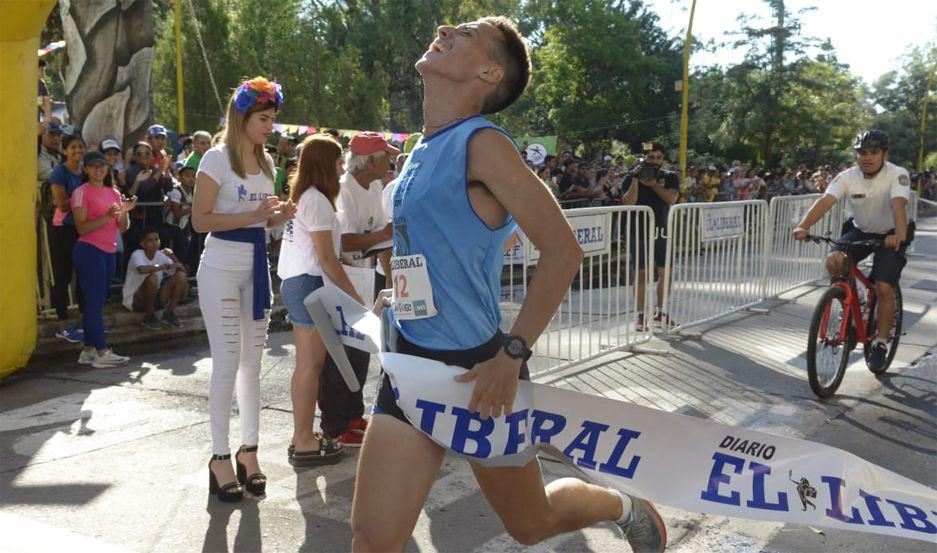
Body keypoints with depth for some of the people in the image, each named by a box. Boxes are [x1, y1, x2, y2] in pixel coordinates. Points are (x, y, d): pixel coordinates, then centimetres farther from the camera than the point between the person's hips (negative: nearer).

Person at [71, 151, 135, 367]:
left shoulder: (114, 192, 14)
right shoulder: (82, 192, -4)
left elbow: (122, 228, 12)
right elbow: (82, 228, -12)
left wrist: (124, 211, -6)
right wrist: (107, 216, -21)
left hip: (109, 252, 7)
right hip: (90, 251, -7)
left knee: (97, 302, 8)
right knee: (95, 302, -7)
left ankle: (88, 350, 13)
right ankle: (102, 353, -7)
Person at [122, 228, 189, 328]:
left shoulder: (161, 255, 0)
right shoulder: (137, 255, -16)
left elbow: (183, 271, -6)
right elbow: (142, 269, -40)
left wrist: (172, 256, -17)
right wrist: (167, 266, -34)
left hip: (155, 298, 5)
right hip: (135, 300, -5)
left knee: (181, 277, -15)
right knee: (152, 278, -34)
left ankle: (169, 313, 0)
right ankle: (149, 316, -14)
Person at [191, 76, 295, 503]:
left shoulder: (265, 162, 13)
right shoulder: (217, 158, -8)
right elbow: (200, 219, -14)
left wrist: (279, 215, 0)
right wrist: (252, 215, -22)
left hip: (257, 264, 7)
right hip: (222, 267, -7)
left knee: (252, 362, 9)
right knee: (227, 364, -4)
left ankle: (248, 451, 19)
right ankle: (220, 458, 6)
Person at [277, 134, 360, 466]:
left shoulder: (301, 196, 16)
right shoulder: (317, 200, -13)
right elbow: (326, 258, -16)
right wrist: (354, 295, -13)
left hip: (294, 282, 10)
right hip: (310, 283, -10)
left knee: (307, 364, 13)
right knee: (310, 365, -6)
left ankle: (302, 436, 19)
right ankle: (304, 444, -1)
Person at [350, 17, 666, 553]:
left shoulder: (481, 143, -15)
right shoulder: (423, 151, 10)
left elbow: (563, 249, -20)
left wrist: (512, 354, -22)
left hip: (479, 369, -7)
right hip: (411, 364, 7)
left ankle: (622, 506, 45)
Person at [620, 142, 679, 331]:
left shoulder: (670, 177, 6)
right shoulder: (631, 178, 0)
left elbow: (672, 198, -12)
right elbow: (628, 203, -13)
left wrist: (652, 183, -17)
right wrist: (636, 180, -19)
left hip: (662, 231, 3)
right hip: (640, 231, -3)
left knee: (665, 273, 7)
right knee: (642, 274, -3)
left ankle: (660, 312, 22)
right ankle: (640, 316, 2)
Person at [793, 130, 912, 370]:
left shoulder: (897, 175, -22)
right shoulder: (847, 177, -15)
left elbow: (898, 205, -40)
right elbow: (825, 201, -30)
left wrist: (900, 235, -59)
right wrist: (803, 226, -48)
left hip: (890, 236, -3)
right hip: (859, 231, 3)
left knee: (883, 288, -17)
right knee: (834, 262, -25)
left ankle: (880, 344, -1)